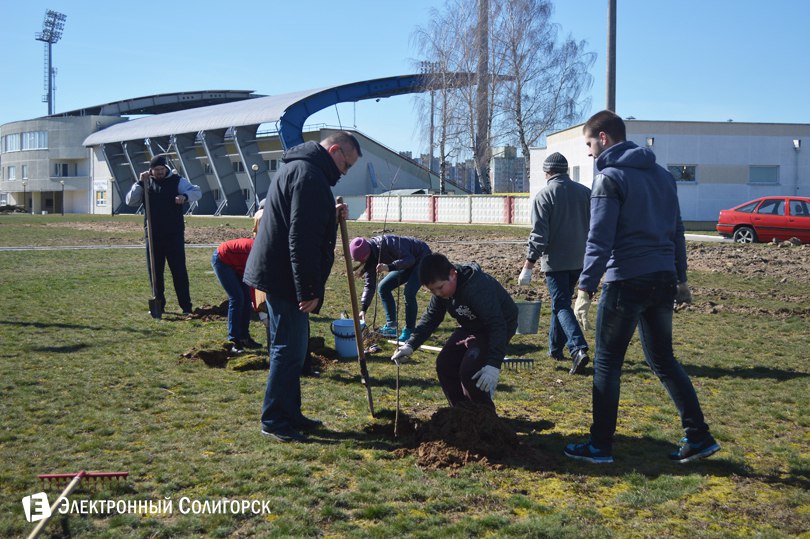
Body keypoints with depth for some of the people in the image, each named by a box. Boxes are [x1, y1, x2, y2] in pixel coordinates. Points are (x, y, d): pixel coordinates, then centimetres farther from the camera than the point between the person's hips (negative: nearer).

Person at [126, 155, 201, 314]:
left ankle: (186, 306, -2)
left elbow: (197, 192, -10)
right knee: (154, 271, 8)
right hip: (153, 235, 3)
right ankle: (159, 304, 19)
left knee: (179, 270, -4)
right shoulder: (146, 183, 8)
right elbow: (130, 201, 0)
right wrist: (140, 183, -12)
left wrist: (185, 196, -31)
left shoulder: (177, 181, -1)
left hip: (174, 234, -3)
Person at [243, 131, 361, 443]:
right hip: (284, 278, -11)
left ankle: (289, 414, 25)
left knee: (291, 348, 16)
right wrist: (308, 289, -23)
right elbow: (301, 238, -24)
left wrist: (332, 217, 10)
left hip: (277, 276, 11)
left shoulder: (298, 168, 17)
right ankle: (274, 421, 4)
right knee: (288, 350, -4)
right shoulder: (309, 174, -18)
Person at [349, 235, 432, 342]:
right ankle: (391, 326, 7)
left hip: (422, 257, -9)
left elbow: (409, 259, -36)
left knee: (409, 292, -23)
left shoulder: (387, 243, -34)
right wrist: (363, 309, -12)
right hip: (407, 263, 9)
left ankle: (409, 330, -11)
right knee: (383, 287, 3)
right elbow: (370, 285, -6)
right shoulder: (370, 259, -9)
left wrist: (389, 267, -49)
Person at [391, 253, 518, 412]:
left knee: (470, 370, -24)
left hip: (498, 327, -8)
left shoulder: (478, 287, -37)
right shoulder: (442, 286, -11)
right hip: (471, 327, 8)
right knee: (445, 363, -1)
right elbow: (430, 318, 0)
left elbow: (497, 325, -40)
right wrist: (410, 345, -13)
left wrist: (494, 364, -47)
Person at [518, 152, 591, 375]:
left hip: (555, 260, -6)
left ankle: (579, 349, -23)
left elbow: (539, 234, -14)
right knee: (562, 301, 19)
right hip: (578, 260, 6)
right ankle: (555, 348, 27)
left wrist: (528, 266, -11)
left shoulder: (544, 195, -9)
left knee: (561, 305, -5)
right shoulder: (585, 192, 7)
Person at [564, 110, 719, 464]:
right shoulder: (662, 175, 15)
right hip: (664, 279, 7)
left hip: (627, 282, -7)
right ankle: (698, 437, 14)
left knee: (607, 364, 3)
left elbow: (600, 239, -15)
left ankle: (600, 446, 9)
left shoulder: (610, 178, -8)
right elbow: (676, 232, 18)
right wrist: (681, 279, 23)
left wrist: (585, 289, -15)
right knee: (663, 359, 17)